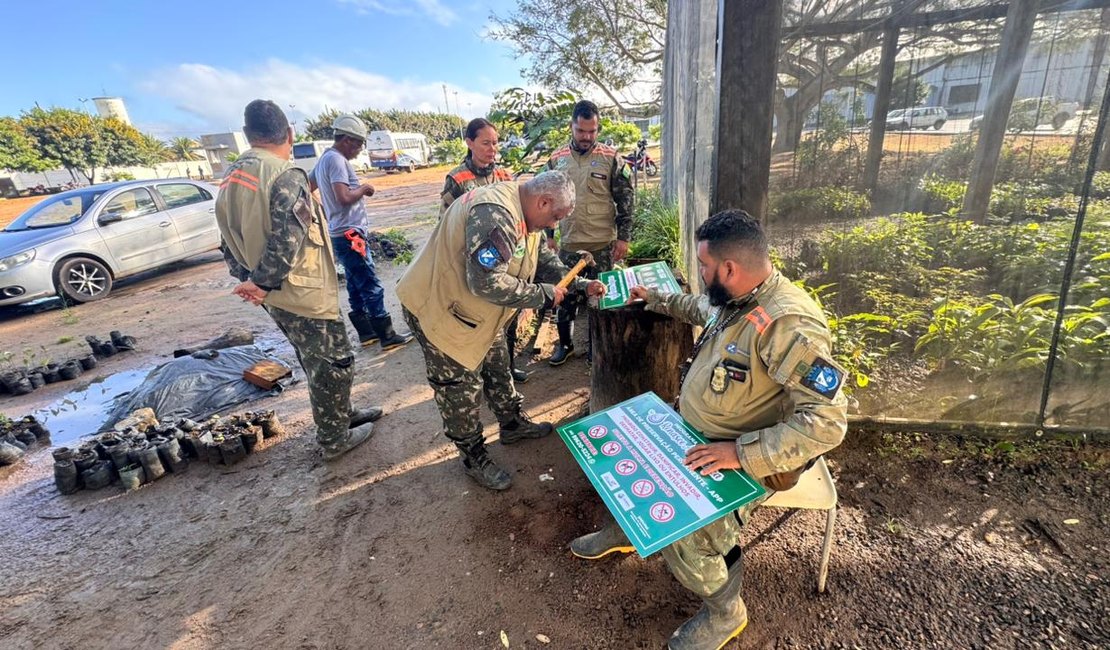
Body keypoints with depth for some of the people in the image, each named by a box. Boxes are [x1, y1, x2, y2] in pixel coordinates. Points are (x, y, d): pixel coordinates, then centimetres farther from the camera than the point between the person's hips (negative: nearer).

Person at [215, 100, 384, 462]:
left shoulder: (231, 178, 10)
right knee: (334, 363, 6)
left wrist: (247, 280, 13)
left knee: (316, 361, 22)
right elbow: (287, 241, -26)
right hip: (303, 295, -9)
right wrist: (263, 284, -15)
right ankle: (335, 440, 19)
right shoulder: (285, 176, -19)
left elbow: (230, 239, 13)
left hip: (274, 295, 9)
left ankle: (342, 414, 39)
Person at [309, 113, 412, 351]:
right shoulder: (337, 160, -14)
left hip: (340, 233, 10)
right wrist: (364, 188, -7)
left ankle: (366, 333, 22)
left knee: (356, 286, 14)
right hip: (349, 234, -10)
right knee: (372, 287, -6)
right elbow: (345, 198, -24)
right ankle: (387, 337, 0)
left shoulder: (324, 158, 16)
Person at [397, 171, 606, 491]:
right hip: (438, 308, -10)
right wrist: (544, 294, -25)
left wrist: (582, 285, 5)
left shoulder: (524, 215, 3)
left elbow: (546, 262, 13)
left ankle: (512, 423, 42)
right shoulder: (495, 214, -31)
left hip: (476, 309, 10)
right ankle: (474, 457, 24)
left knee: (497, 366, 21)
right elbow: (487, 282, -36)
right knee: (460, 386, 4)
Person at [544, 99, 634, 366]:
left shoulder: (611, 159, -3)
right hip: (567, 244, 3)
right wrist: (548, 235, 8)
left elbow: (625, 200, -2)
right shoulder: (556, 160, 5)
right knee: (565, 296, 11)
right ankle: (564, 343, 29)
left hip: (602, 245, -2)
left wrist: (623, 237, -7)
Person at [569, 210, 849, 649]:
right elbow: (699, 309, 21)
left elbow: (828, 421, -32)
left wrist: (741, 453, -33)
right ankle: (625, 528, 36)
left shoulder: (789, 326, -31)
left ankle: (725, 610, 12)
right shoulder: (733, 297, -4)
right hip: (690, 429, 8)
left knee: (681, 530, -22)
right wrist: (654, 299, 29)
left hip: (747, 461, -8)